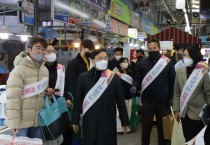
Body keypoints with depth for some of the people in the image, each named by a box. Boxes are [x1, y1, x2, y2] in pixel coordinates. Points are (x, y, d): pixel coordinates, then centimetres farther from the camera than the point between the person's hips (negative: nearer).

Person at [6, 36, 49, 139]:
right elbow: (13, 97, -17)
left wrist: (48, 93, -1)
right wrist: (14, 122, -20)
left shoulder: (45, 70, 8)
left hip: (37, 120, 7)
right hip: (22, 120, -6)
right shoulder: (19, 69, -13)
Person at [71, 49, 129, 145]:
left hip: (108, 122, 0)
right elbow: (78, 100, 3)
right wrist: (75, 120, 4)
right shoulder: (83, 77, -2)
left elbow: (120, 100, 1)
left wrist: (124, 121, 3)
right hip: (90, 122, 0)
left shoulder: (114, 78, -2)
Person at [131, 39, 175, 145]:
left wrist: (171, 98, -4)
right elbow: (139, 79, 7)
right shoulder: (143, 62, 1)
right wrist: (135, 87, -13)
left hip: (163, 102, -1)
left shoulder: (168, 62, -3)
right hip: (147, 102, 1)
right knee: (146, 128, 12)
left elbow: (172, 81, 1)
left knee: (163, 129, 15)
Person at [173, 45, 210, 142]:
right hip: (184, 113, 4)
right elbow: (176, 92, 6)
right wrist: (176, 109, 3)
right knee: (188, 140, 14)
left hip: (199, 114, -3)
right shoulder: (180, 71, 2)